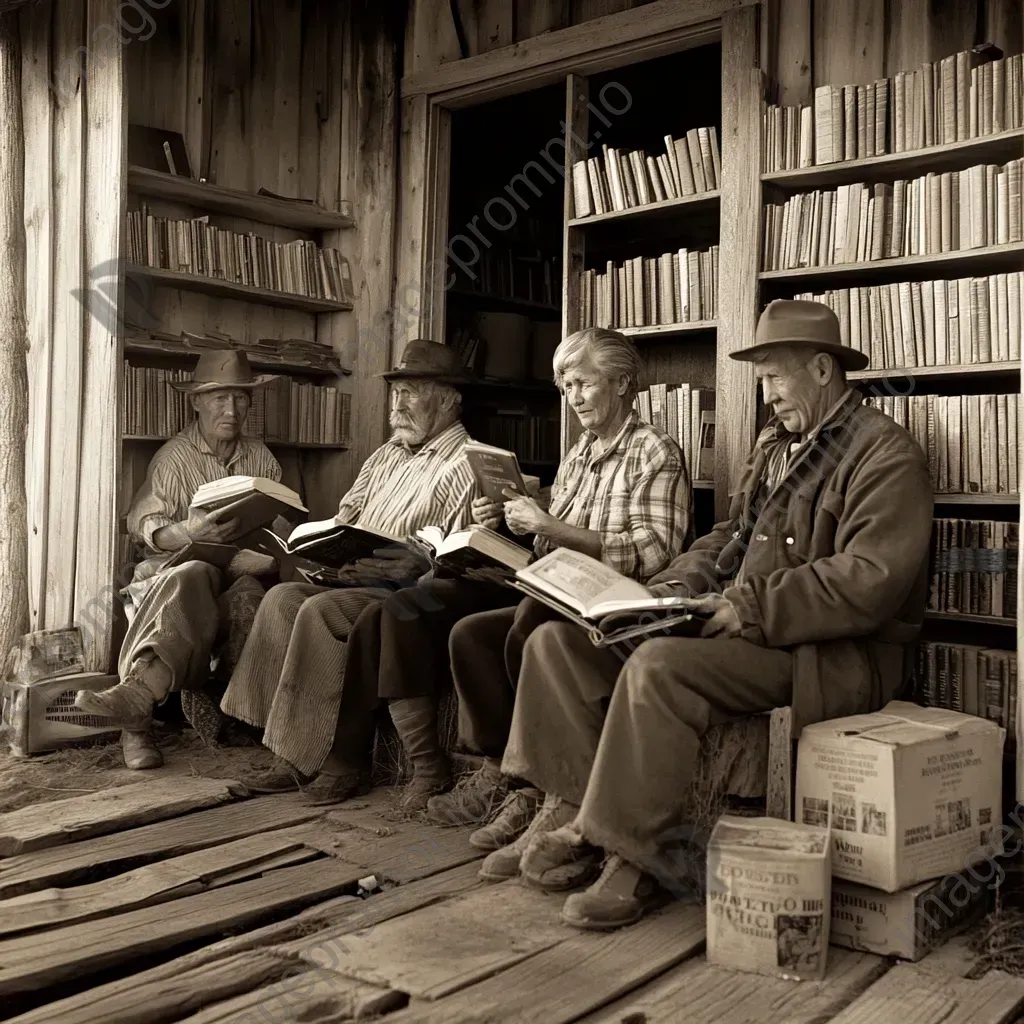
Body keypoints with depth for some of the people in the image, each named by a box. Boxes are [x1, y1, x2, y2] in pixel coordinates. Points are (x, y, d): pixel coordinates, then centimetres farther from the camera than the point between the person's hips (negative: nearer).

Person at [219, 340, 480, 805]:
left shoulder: (464, 464, -5)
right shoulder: (387, 454, 22)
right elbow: (347, 515, 23)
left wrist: (418, 566, -28)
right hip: (356, 581, 8)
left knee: (324, 611, -29)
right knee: (283, 598, -14)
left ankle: (343, 763, -20)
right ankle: (295, 755, -14)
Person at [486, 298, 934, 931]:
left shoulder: (888, 455, -8)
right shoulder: (776, 444, 20)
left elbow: (870, 581, -20)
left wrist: (753, 608, -21)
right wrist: (683, 583, 4)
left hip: (832, 654, -9)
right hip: (748, 631, 9)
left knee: (658, 667, -34)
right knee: (559, 640, -3)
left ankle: (635, 857, -19)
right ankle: (571, 813, -8)